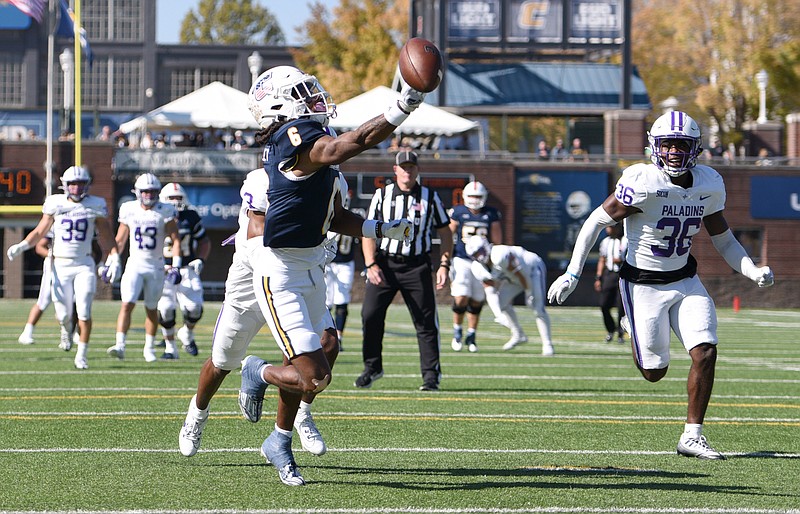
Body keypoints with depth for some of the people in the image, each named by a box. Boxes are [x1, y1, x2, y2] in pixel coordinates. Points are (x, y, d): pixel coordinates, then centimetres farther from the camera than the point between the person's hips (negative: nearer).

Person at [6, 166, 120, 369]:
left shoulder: (95, 206, 0)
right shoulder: (55, 204, 1)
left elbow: (106, 236, 6)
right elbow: (40, 232, 7)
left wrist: (114, 259, -5)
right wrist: (21, 246, -7)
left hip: (84, 265, -1)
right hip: (60, 265, 1)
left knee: (84, 312, -11)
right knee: (63, 314, 2)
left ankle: (81, 355, -2)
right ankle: (66, 330, 39)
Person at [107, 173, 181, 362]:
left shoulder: (165, 211, -5)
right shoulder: (129, 210, 0)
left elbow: (175, 239, -3)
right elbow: (120, 240, 10)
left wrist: (176, 265, -12)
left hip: (156, 266, 0)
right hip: (135, 263, 0)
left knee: (151, 309, 8)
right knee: (127, 304, -15)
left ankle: (149, 348, 23)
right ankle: (120, 346, -19)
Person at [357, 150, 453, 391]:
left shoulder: (430, 198, 6)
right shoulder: (382, 196, 5)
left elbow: (445, 233, 10)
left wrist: (444, 265, 0)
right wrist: (371, 265, -8)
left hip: (416, 266, 0)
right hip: (385, 263, 1)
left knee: (425, 321, -4)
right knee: (370, 315, -6)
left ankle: (431, 374, 3)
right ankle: (372, 367, 10)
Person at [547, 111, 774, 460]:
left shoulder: (709, 185, -5)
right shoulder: (643, 183, -22)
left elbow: (723, 240, 8)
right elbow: (597, 221, -14)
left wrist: (753, 272, -8)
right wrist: (572, 274, -16)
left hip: (685, 280, 4)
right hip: (643, 284, -4)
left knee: (705, 352, -12)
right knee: (654, 372, 4)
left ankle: (692, 435, 1)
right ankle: (633, 329, 39)